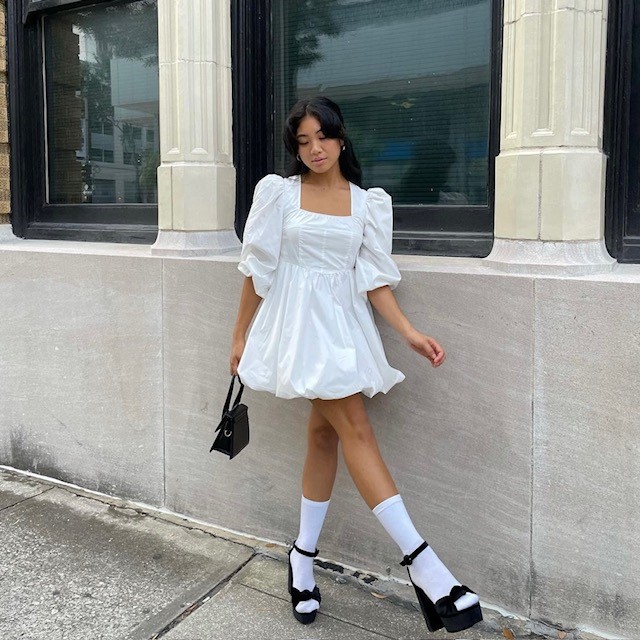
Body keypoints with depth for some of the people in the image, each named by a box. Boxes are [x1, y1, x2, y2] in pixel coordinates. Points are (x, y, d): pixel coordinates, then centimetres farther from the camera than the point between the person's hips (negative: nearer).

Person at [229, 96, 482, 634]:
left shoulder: (368, 203, 9)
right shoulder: (278, 191, 3)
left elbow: (374, 277, 4)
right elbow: (257, 269, 4)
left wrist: (409, 332, -7)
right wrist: (240, 335, 6)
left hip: (346, 324, 4)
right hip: (301, 321, -3)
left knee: (325, 434, 5)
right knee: (357, 430, -12)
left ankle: (304, 556, 21)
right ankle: (421, 562, -14)